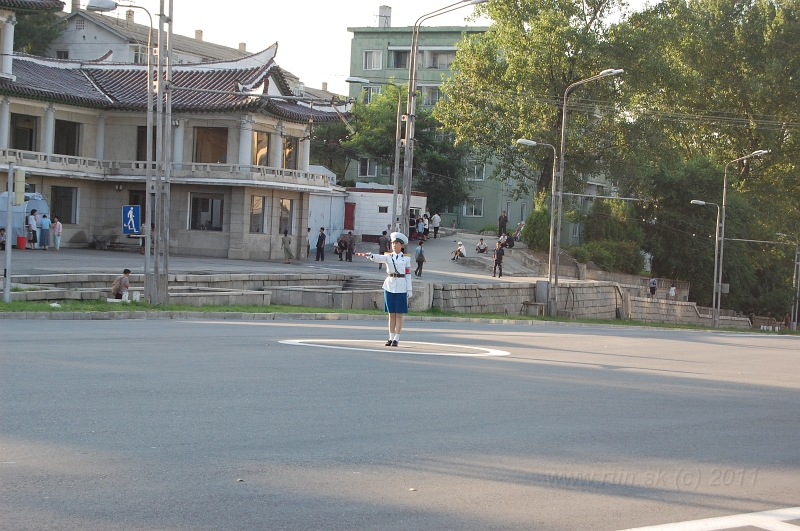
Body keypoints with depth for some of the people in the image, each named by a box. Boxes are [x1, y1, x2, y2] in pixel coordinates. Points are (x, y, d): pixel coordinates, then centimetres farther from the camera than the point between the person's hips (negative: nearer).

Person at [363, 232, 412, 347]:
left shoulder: (406, 258, 4)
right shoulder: (388, 257, 6)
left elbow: (408, 275, 3)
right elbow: (379, 258, -15)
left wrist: (409, 290, -2)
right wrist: (370, 255, -37)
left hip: (401, 288, -2)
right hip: (389, 287, 2)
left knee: (399, 314, -2)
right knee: (391, 314, 6)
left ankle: (396, 339, 0)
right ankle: (391, 338, 10)